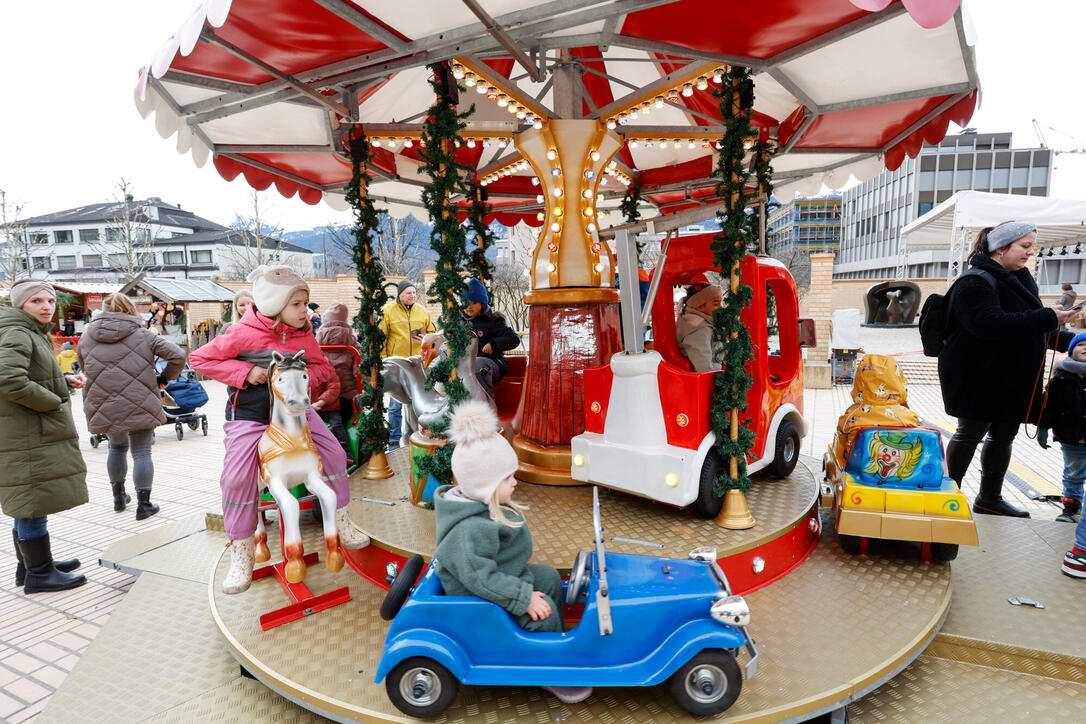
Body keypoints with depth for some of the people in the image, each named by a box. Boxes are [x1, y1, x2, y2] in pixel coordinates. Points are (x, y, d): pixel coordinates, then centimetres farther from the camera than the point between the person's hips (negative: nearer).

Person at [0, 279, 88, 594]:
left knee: (28, 505, 19)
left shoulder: (33, 334, 16)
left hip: (37, 434, 10)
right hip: (27, 435, -10)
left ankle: (29, 564, 31)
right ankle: (39, 574, 8)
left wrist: (64, 380, 8)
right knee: (34, 502, -2)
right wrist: (55, 402, -20)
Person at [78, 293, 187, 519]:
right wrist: (165, 378, 8)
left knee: (117, 447, 24)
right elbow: (177, 356, -7)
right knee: (141, 452, 4)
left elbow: (84, 368, 20)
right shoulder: (143, 335, -3)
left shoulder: (86, 337, 7)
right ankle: (143, 504, 6)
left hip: (104, 406, 4)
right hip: (140, 405, -3)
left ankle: (118, 496, 33)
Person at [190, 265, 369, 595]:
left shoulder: (305, 337, 0)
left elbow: (323, 368, 12)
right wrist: (245, 372, -20)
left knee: (333, 452, -8)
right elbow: (199, 358, -10)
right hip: (249, 415, -3)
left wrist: (306, 374, -12)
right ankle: (240, 554, 7)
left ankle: (340, 521, 12)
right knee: (237, 477, -14)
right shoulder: (244, 334, -14)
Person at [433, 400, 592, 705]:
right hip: (476, 599, -11)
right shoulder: (472, 529, -36)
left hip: (501, 577, 11)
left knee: (549, 577, 15)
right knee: (543, 611, -19)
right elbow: (480, 577, -38)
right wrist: (524, 598, -33)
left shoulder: (480, 505, -2)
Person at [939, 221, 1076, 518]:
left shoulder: (1019, 279, 14)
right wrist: (1047, 318, -29)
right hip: (978, 379, -9)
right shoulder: (976, 283, -17)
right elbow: (991, 325, -32)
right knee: (970, 434, 2)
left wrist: (1070, 341, 11)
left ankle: (990, 498, 27)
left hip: (1011, 378, 9)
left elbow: (1032, 328, 23)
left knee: (1004, 435, 14)